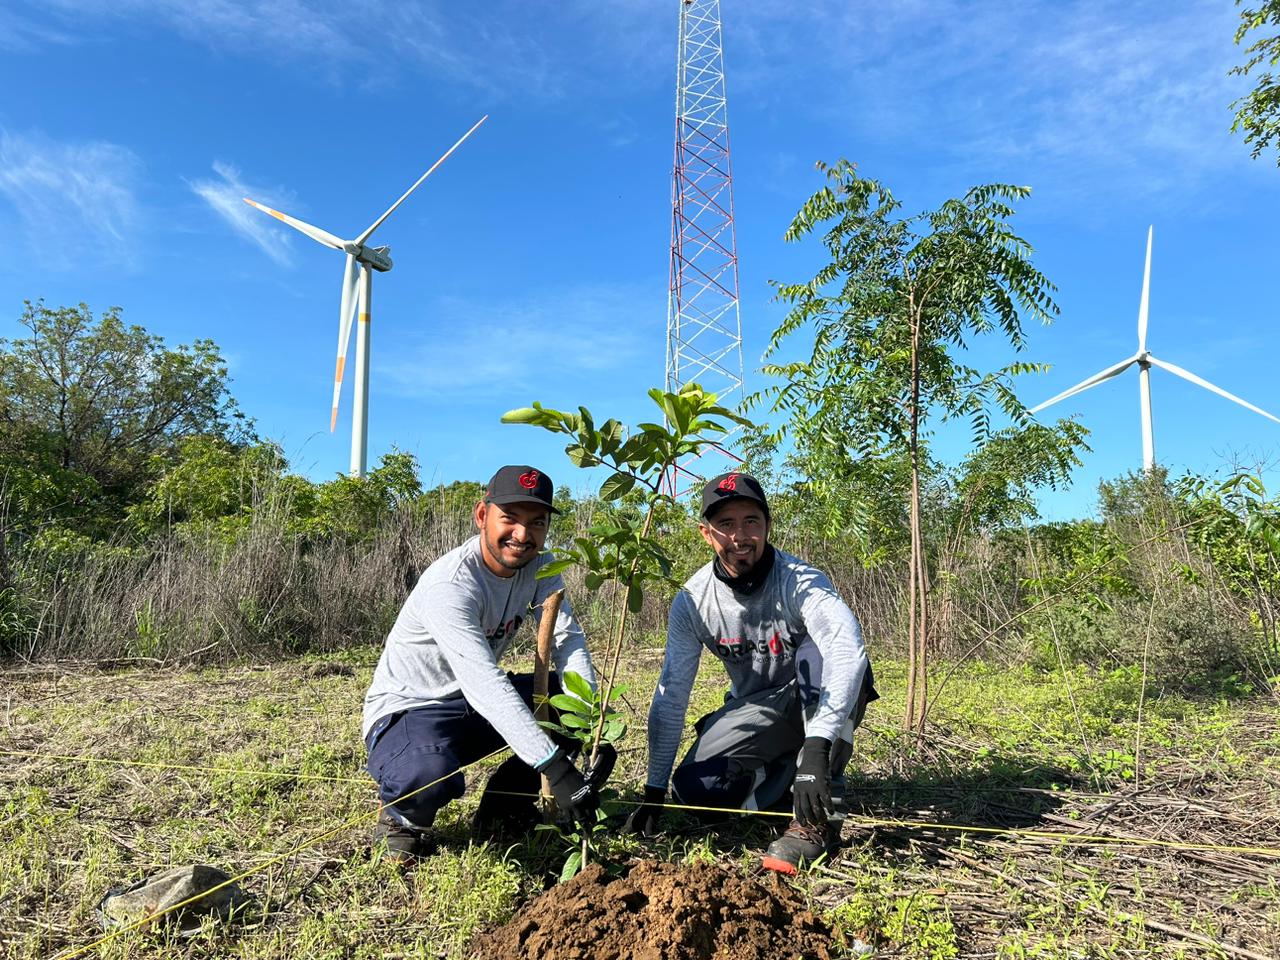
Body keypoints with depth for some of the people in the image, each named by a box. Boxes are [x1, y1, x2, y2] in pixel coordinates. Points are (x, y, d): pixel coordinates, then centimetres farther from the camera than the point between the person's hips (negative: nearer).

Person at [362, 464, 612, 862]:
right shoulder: (449, 585, -30)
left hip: (478, 706, 7)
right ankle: (403, 815, -1)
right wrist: (556, 768, -45)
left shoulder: (540, 567, -6)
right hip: (407, 710, -7)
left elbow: (568, 640, -14)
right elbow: (483, 683, -39)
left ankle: (505, 805, 6)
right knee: (430, 776, -39)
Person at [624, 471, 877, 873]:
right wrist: (654, 791, -9)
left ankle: (818, 816, -25)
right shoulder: (692, 601, -14)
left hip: (820, 703, -3)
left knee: (817, 648, -35)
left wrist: (817, 747, -56)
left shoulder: (800, 581, -26)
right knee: (694, 788, -17)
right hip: (755, 710, 4)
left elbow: (848, 648, -45)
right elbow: (671, 695, -9)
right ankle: (787, 767, 13)